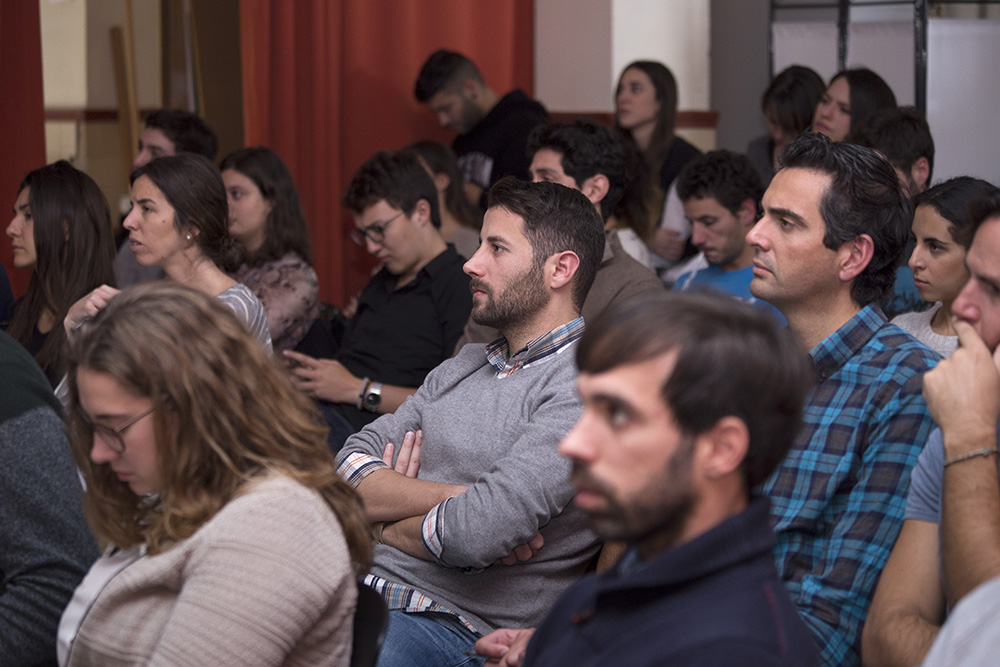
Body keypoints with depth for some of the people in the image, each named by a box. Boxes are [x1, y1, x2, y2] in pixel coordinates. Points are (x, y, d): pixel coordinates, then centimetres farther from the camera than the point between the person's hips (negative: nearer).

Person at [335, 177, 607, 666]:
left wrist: (386, 528, 0)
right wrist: (448, 497, -10)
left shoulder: (586, 383, -9)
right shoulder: (463, 367, 19)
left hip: (453, 625, -8)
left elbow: (475, 534, -20)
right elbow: (349, 470, 9)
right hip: (359, 588, 8)